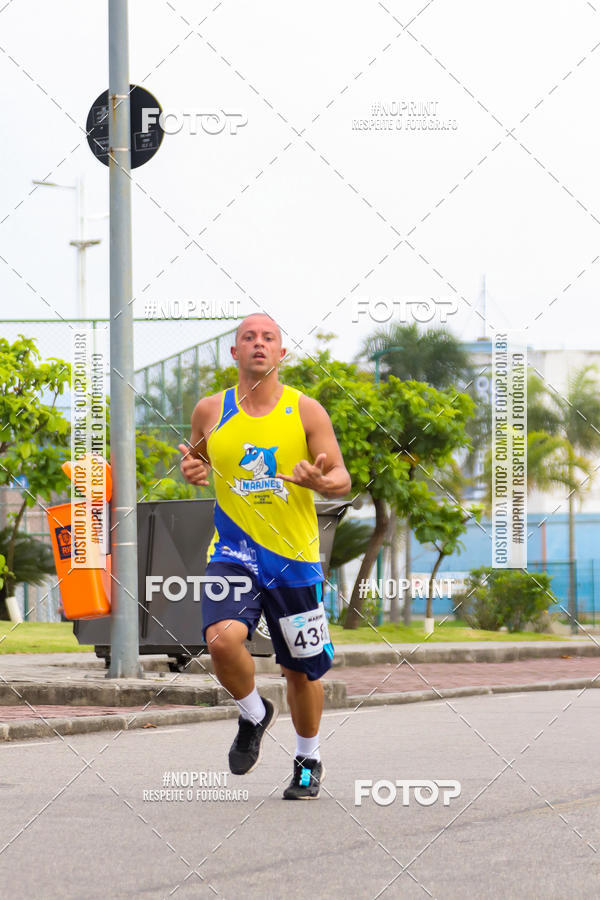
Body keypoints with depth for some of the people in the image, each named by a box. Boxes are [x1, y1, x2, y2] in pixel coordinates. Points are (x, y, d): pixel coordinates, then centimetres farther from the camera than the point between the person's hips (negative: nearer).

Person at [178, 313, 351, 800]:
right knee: (222, 640, -25)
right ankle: (254, 714, 6)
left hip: (295, 556, 0)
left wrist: (321, 481, -24)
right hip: (233, 552, 0)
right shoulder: (210, 411, 2)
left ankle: (308, 759, 35)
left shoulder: (306, 410, -3)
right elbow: (194, 458, 19)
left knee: (302, 669, 9)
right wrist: (191, 469, -5)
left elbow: (342, 480, -1)